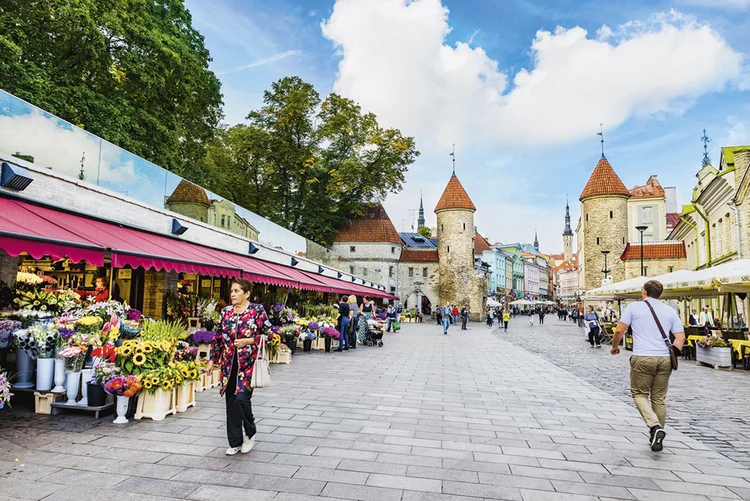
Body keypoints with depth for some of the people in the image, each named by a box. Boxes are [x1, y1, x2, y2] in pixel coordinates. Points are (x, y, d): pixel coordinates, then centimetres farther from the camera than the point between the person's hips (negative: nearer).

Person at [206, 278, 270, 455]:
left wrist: (248, 341, -15)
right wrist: (212, 360, 13)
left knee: (241, 398, -16)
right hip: (229, 364, 5)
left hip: (248, 363, -5)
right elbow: (219, 338, 15)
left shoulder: (257, 310, -5)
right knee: (231, 402, 7)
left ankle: (250, 433, 12)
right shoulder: (226, 312, 9)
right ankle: (235, 442, 23)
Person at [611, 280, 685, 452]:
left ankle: (655, 426, -13)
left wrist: (615, 346, 14)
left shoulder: (634, 307, 2)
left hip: (642, 358, -4)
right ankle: (658, 437, 18)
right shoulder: (670, 311, 12)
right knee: (659, 398, 12)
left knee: (640, 394, 8)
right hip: (664, 359, 4)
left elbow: (620, 330, -2)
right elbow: (680, 337, 10)